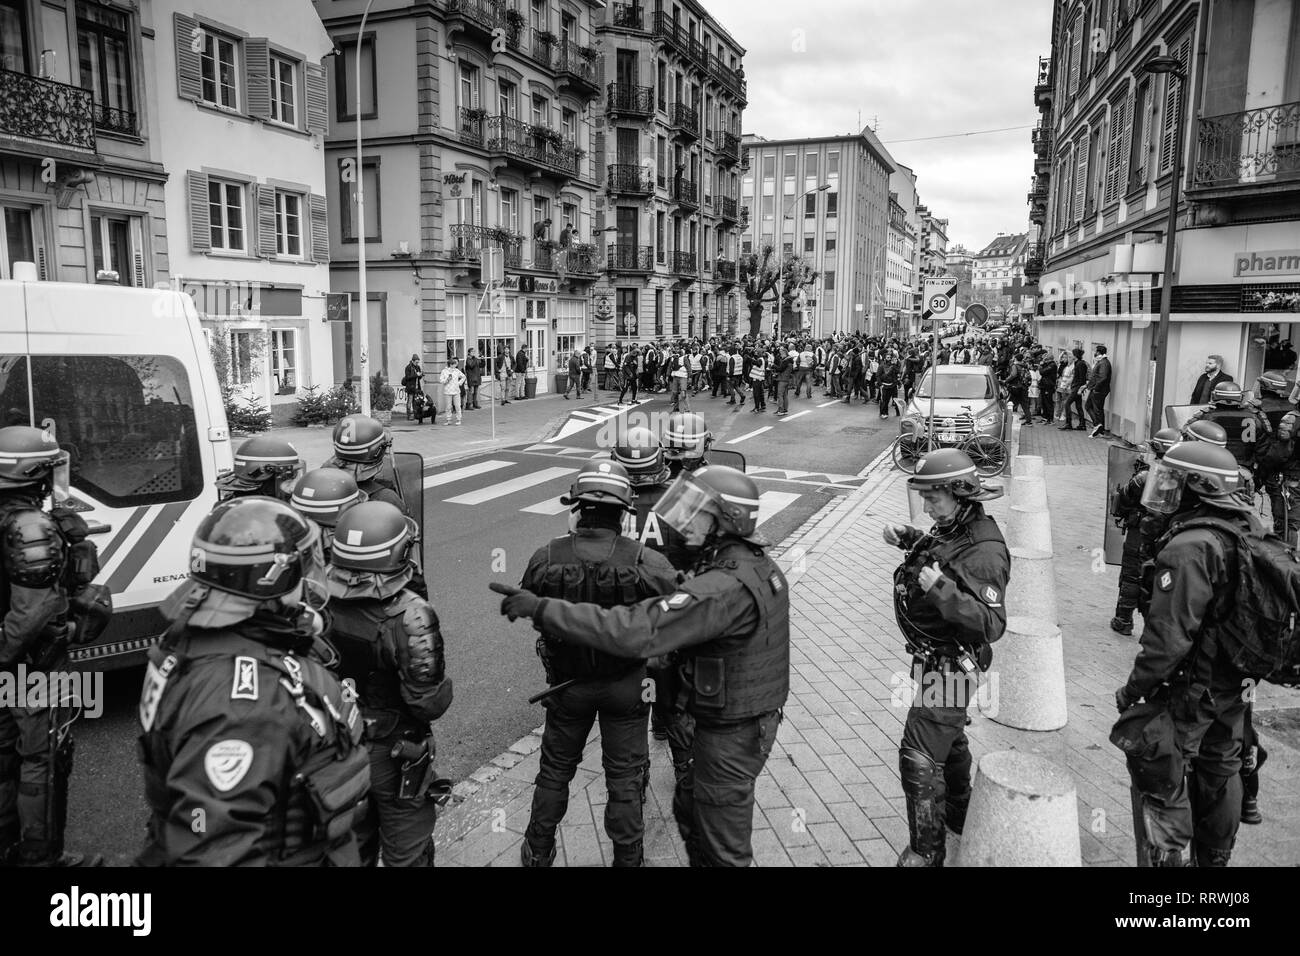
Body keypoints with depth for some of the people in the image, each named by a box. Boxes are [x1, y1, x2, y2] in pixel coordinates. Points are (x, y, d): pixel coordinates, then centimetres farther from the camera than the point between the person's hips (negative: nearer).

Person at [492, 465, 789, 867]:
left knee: (723, 848, 13)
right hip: (757, 717, 9)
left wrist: (543, 608, -37)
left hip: (730, 735, -8)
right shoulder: (761, 565, -1)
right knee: (689, 809, 27)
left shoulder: (724, 588, -32)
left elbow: (635, 631, -40)